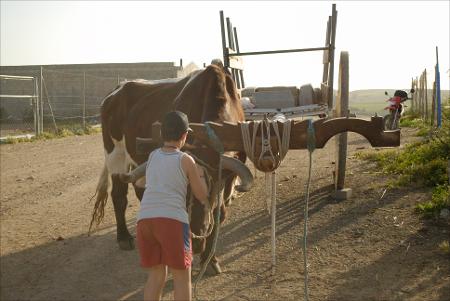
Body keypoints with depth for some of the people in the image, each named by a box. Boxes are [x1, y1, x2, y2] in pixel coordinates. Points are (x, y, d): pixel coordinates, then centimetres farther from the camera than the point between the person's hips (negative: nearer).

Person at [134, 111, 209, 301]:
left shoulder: (152, 156, 19)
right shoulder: (186, 160, 6)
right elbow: (202, 195, 13)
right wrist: (200, 175, 30)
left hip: (145, 218, 5)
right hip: (173, 219, -4)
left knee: (156, 273, 17)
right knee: (181, 275, 8)